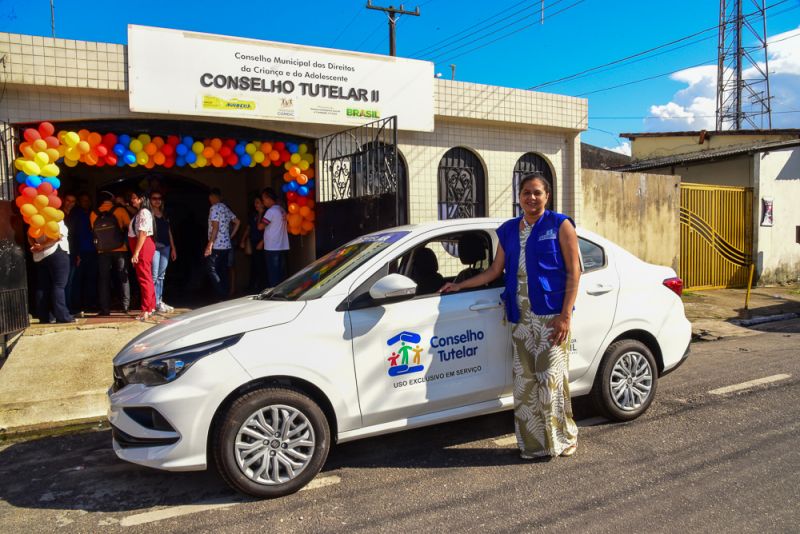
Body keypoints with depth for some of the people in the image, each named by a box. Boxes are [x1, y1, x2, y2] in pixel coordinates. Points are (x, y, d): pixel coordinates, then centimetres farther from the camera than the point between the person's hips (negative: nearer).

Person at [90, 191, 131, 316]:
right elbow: (129, 226, 0)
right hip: (120, 250, -2)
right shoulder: (119, 210, -1)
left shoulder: (93, 214, 6)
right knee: (123, 277, 7)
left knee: (104, 279, 5)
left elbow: (94, 232, 10)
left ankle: (105, 308, 2)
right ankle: (126, 305, 2)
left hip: (102, 251, 2)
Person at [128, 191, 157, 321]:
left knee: (144, 278, -8)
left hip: (143, 247, -10)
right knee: (147, 277, 13)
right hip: (142, 247, 10)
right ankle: (151, 307, 21)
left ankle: (146, 310, -6)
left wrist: (136, 252, -22)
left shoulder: (143, 213, -13)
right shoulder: (139, 213, 18)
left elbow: (143, 233, -20)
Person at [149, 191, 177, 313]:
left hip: (165, 247, 6)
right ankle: (156, 303, -7)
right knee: (154, 276, -8)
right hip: (154, 246, -6)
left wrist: (173, 248, 16)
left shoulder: (165, 215, 18)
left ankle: (159, 301, 12)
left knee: (161, 276, 8)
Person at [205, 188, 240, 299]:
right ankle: (227, 294, 12)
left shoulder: (214, 208, -10)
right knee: (224, 272, 10)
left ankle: (222, 295, -13)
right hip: (227, 245, 8)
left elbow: (215, 227, -18)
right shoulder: (226, 209, 15)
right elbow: (237, 222, 19)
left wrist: (210, 244, -20)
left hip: (217, 246, -8)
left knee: (211, 270, -6)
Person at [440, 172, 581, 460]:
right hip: (521, 318, 5)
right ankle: (534, 444, 17)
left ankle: (563, 439, 14)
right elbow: (495, 270, 20)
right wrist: (459, 286, 17)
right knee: (524, 383, 6)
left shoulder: (560, 225, 1)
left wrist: (565, 315, -12)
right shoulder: (508, 230, 14)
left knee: (551, 379, -4)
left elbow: (573, 272, -3)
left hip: (550, 315, -4)